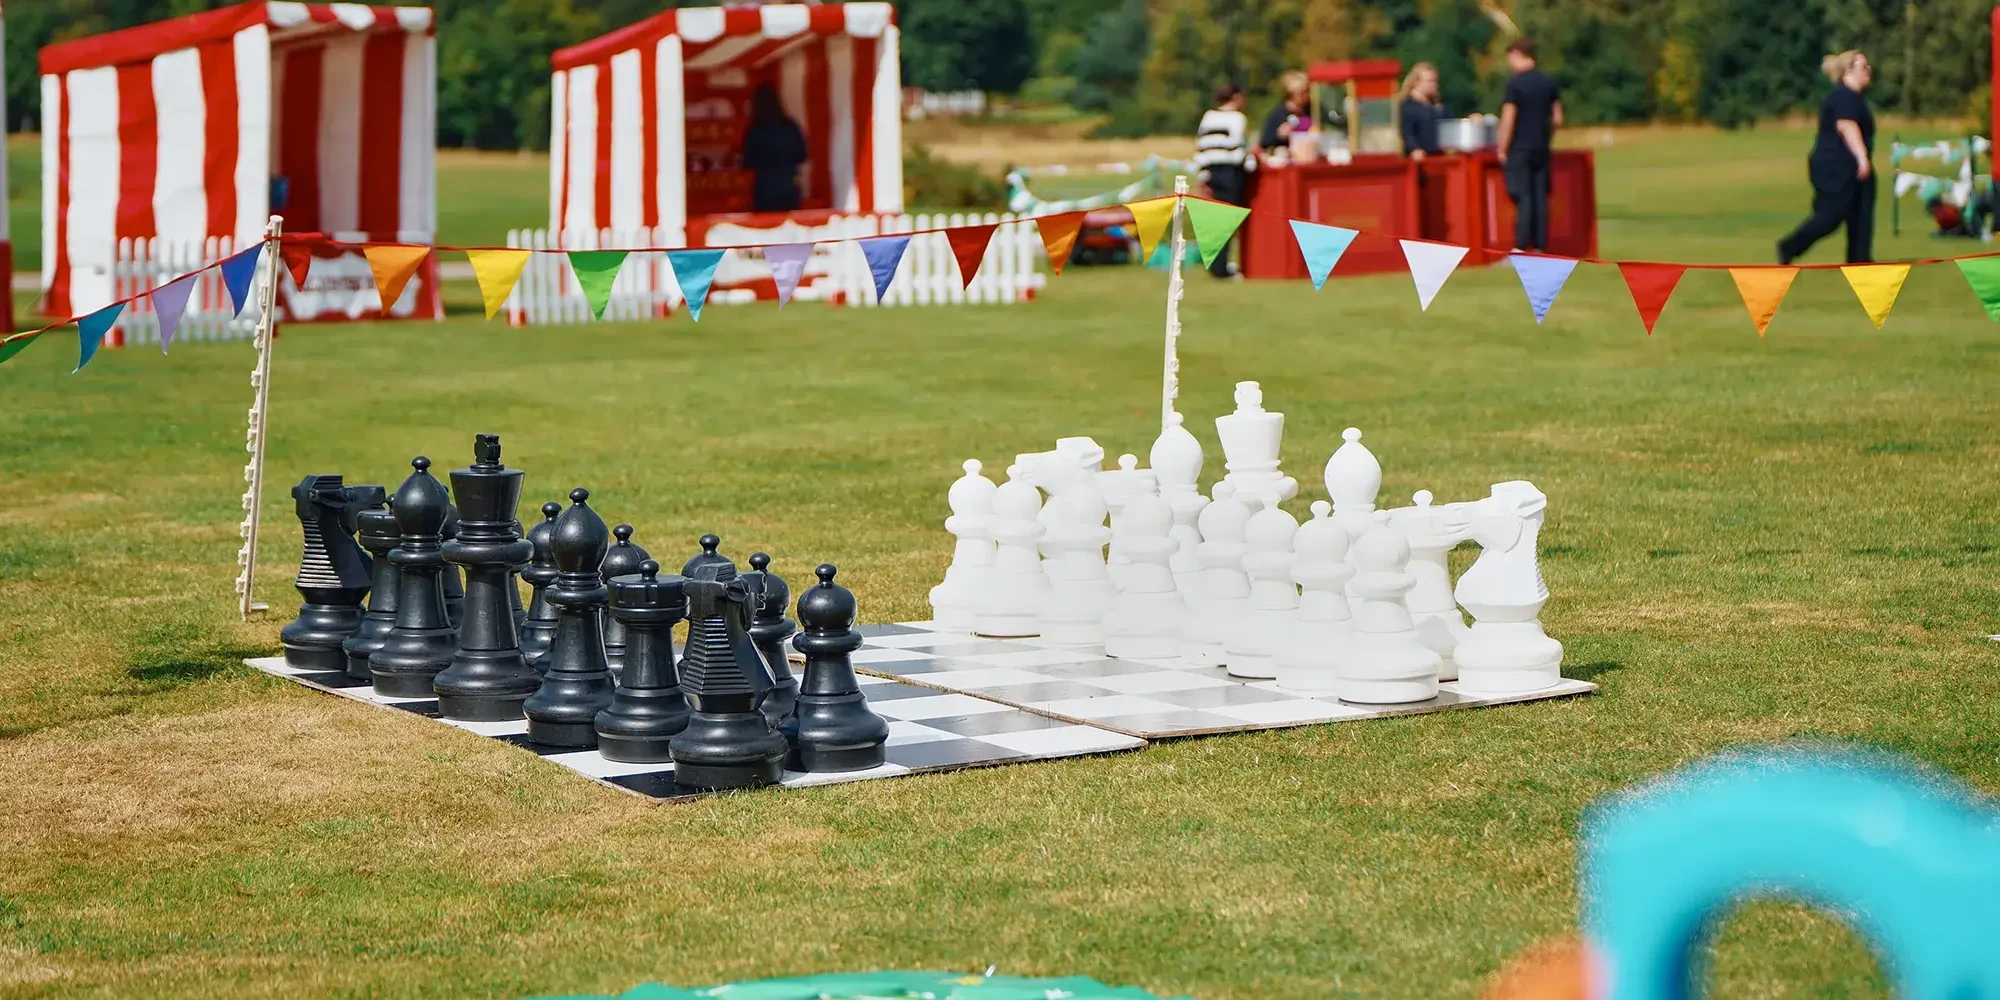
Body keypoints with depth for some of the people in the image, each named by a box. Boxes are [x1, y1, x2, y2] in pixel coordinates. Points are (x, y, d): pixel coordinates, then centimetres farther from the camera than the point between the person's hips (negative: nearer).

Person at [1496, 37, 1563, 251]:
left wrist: (1502, 149, -6)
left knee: (1523, 199, -6)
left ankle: (1521, 249, -8)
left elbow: (1508, 120, -13)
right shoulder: (1548, 82, 8)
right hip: (1541, 149, 6)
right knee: (1540, 198, 7)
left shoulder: (1515, 83, -11)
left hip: (1520, 148, -6)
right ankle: (1540, 247, 7)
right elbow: (1557, 119, 10)